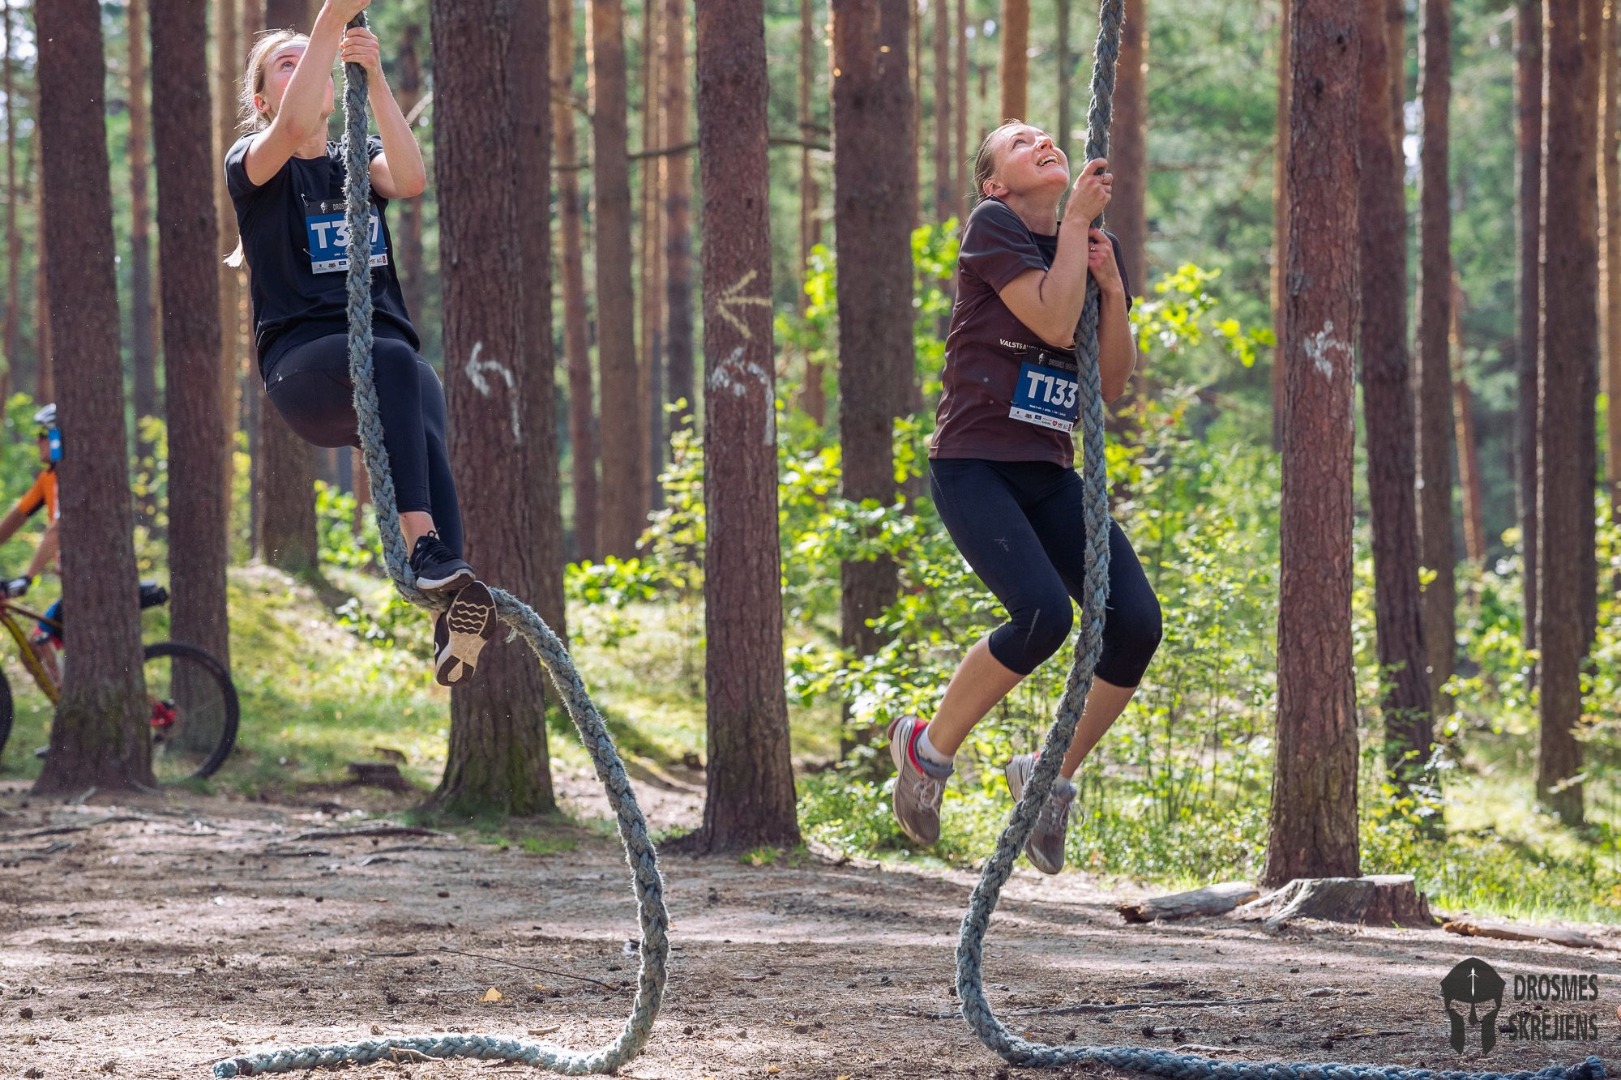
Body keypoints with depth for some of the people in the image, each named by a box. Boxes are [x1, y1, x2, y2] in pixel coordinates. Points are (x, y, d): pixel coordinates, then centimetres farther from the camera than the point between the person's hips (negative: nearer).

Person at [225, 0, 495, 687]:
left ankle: (456, 615, -55)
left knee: (423, 436, -33)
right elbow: (293, 128, -14)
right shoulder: (252, 166, 12)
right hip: (300, 361, -3)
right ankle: (428, 552, -54)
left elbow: (411, 179, -3)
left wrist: (373, 76, -11)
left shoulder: (360, 162, 23)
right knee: (394, 363, -39)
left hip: (387, 348, 3)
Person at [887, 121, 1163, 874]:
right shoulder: (991, 226, -5)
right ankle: (928, 748, -4)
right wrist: (1076, 220, -9)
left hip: (1049, 473, 6)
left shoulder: (1098, 245, 14)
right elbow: (1054, 322, -18)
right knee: (1044, 613, -27)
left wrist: (1111, 288, -2)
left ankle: (1051, 776, 8)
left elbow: (1111, 384, 11)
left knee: (1136, 622, -12)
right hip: (973, 465, -6)